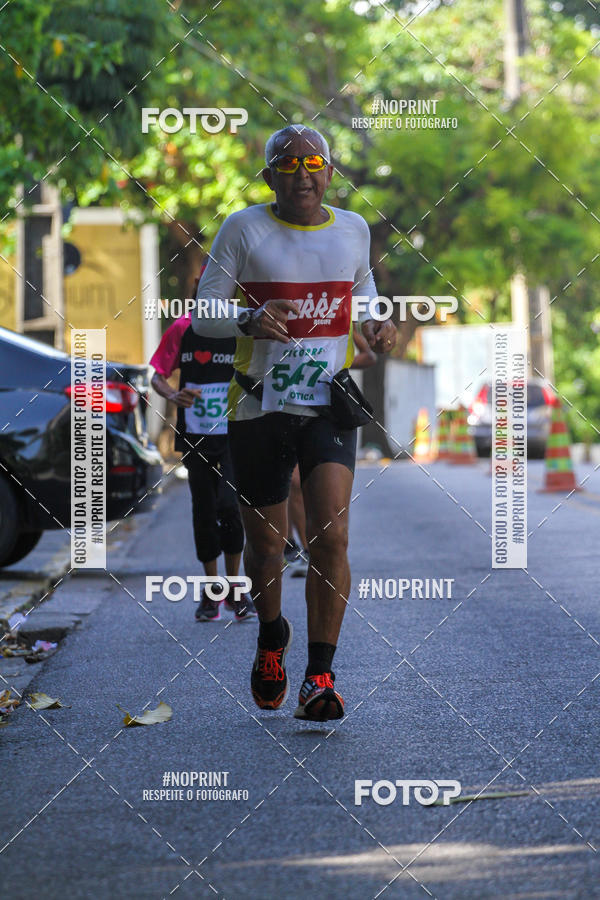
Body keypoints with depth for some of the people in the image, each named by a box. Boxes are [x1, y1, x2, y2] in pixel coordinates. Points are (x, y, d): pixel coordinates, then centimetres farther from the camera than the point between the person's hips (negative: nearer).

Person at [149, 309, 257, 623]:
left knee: (229, 506, -16)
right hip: (194, 436, 2)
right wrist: (173, 395, -15)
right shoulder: (183, 328, 1)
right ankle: (211, 592, 19)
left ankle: (234, 588, -1)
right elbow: (157, 376, 6)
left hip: (234, 436, -2)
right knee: (204, 512, 5)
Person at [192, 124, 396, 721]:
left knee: (331, 534, -16)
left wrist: (374, 326, 7)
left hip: (330, 404, 1)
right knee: (265, 543, 8)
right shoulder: (244, 229, -1)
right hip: (259, 406, -1)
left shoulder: (352, 229, 9)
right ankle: (271, 637, 38)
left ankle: (320, 674, -11)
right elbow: (203, 312, -2)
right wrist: (250, 320, -23)